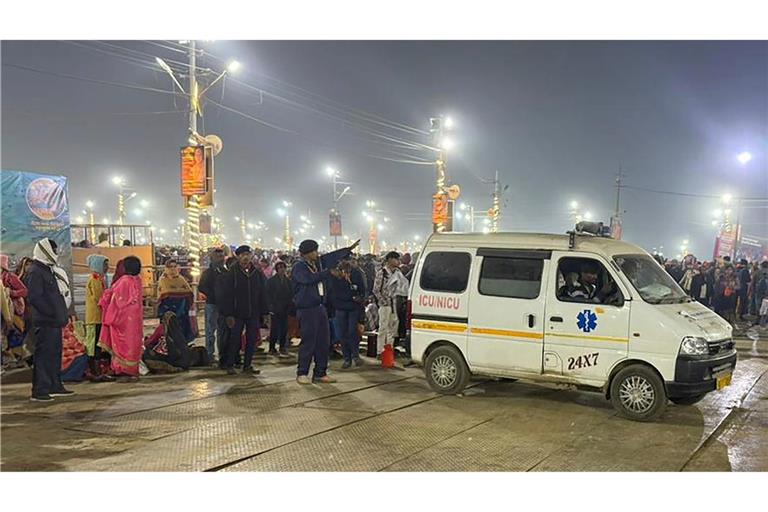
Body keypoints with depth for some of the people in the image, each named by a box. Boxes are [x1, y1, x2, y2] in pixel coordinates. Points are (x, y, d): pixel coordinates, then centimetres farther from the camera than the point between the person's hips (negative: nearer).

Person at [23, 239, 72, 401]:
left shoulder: (48, 269, 18)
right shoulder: (35, 271, -13)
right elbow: (34, 297, -20)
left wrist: (62, 315, 14)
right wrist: (53, 314, -19)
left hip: (54, 322, 10)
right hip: (44, 322, -10)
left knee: (55, 353, 14)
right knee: (44, 354, -7)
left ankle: (55, 386, 23)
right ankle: (39, 390, -4)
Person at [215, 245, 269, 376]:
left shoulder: (258, 273, 8)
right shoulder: (231, 273, -4)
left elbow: (263, 295, 11)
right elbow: (225, 295, -6)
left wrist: (264, 313, 5)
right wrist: (228, 314, -12)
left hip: (254, 314, 4)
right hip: (237, 314, -4)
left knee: (252, 340, 6)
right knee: (235, 340, 1)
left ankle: (247, 366, 16)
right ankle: (229, 365, 13)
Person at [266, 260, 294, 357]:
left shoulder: (288, 281, 11)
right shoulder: (271, 280, -1)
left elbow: (291, 294, 13)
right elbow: (268, 295, -3)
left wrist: (289, 306, 3)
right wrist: (272, 307, -10)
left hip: (285, 309, 4)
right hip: (275, 309, -4)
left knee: (284, 330, 4)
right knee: (274, 330, -1)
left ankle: (282, 347, 14)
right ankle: (272, 348, 7)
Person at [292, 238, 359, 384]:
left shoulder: (318, 262, 12)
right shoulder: (298, 267, -11)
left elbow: (333, 256, 21)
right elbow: (311, 278, -26)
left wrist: (349, 249, 23)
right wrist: (329, 272, -21)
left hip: (320, 307, 8)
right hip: (306, 310, -8)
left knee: (324, 342, 9)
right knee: (308, 342, -5)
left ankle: (320, 373, 17)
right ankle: (302, 373, 7)